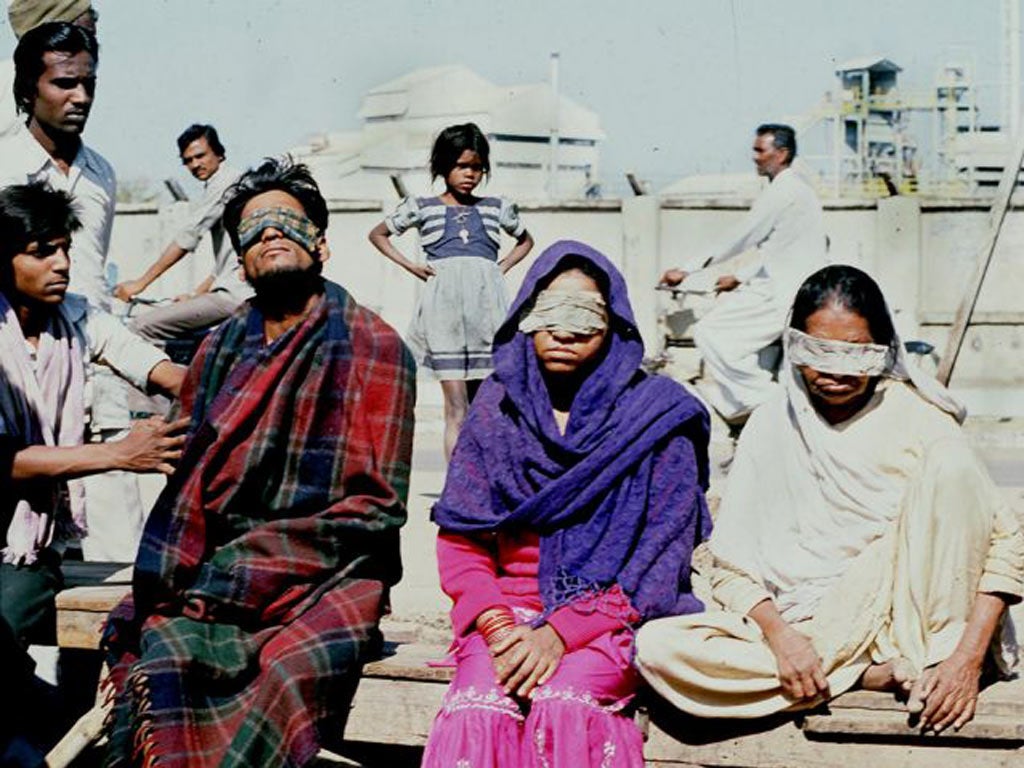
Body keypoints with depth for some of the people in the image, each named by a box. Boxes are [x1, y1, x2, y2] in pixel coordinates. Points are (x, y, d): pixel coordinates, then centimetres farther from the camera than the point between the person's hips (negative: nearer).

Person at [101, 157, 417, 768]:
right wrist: (164, 581, -7)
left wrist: (242, 567, -13)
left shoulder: (374, 349, 1)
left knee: (295, 667, -34)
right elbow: (186, 484, 14)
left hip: (328, 577, -3)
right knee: (167, 647, -29)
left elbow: (375, 506, -5)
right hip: (219, 570, 3)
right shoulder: (219, 352, 17)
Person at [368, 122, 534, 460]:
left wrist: (503, 266, 15)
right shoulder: (421, 208, 13)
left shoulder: (497, 208, 17)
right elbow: (378, 234, 25)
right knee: (456, 408, -10)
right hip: (444, 305, -2)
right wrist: (410, 266, 11)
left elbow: (525, 241, 34)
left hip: (487, 303, 2)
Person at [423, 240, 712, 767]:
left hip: (611, 616, -2)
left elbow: (663, 554, -3)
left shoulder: (657, 417, 3)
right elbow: (460, 541, 8)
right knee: (478, 713, -30)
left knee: (561, 705, -33)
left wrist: (562, 632, -14)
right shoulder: (496, 409, 12)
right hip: (509, 610, 2)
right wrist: (497, 625, -11)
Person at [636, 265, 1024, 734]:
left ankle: (935, 662, -19)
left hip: (899, 610, -2)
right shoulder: (772, 427, 6)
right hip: (803, 627, 2)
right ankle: (881, 675, -21)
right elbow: (731, 564, 4)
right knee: (656, 647, -25)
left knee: (951, 465, -23)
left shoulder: (915, 417, 0)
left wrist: (968, 659, -19)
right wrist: (779, 635, -17)